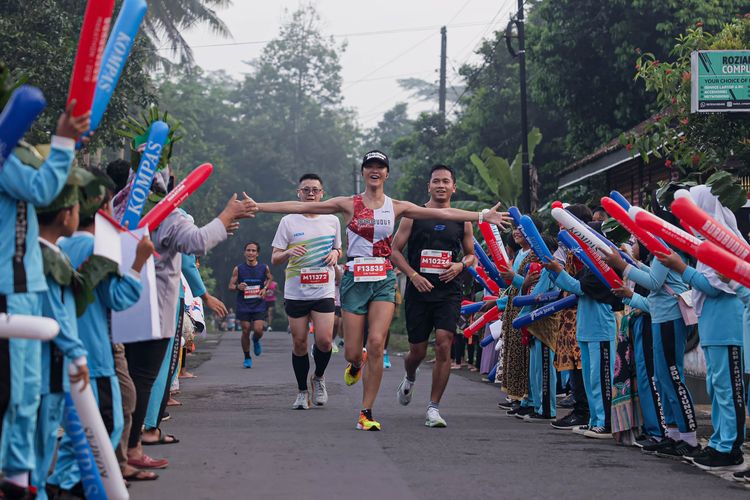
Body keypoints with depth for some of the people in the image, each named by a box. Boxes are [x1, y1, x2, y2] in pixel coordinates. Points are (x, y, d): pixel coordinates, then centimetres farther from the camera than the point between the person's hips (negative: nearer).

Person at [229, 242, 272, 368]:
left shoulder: (264, 268, -1)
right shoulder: (238, 269, -3)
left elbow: (270, 278, 20)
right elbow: (231, 286, 2)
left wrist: (265, 288, 1)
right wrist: (238, 287, -20)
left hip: (259, 305, 0)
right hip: (243, 306, 0)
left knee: (258, 330, -13)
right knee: (245, 331, 0)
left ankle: (256, 341, 25)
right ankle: (247, 358, 18)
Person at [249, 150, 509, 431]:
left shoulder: (396, 207, 7)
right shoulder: (348, 205, 3)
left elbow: (441, 213, 5)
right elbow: (301, 207, 0)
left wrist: (482, 216, 1)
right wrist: (257, 207, -4)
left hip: (384, 279, 1)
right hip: (355, 278, -1)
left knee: (376, 343, -14)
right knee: (352, 352, -1)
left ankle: (366, 413, -4)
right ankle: (356, 364, 40)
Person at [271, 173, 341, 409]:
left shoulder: (332, 220, 7)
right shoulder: (288, 222, 1)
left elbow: (338, 249, 21)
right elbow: (274, 259, 1)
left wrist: (335, 253, -3)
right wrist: (289, 253, -21)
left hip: (324, 291, 1)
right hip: (295, 292, -1)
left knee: (324, 340, -12)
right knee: (299, 342, 3)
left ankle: (318, 377, 17)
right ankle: (302, 392, 19)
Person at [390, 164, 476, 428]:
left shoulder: (462, 221, 8)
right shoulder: (413, 216, 2)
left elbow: (472, 255, 18)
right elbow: (395, 251, 3)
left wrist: (460, 265, -4)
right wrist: (413, 274, -11)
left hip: (449, 292, 1)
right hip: (419, 291, -1)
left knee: (443, 345, -14)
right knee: (418, 350, 6)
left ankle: (433, 408, -6)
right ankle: (409, 378, 43)